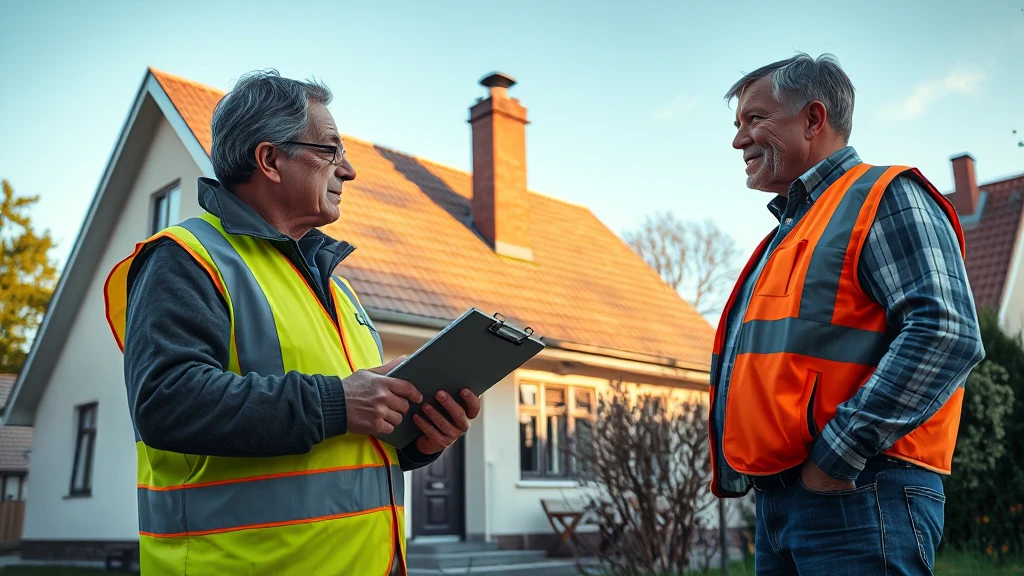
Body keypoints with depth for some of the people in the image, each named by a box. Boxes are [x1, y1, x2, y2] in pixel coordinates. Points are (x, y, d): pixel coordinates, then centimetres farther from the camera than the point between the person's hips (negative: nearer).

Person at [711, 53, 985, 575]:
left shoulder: (884, 198, -3)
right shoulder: (791, 230, 24)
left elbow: (946, 332, -18)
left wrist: (838, 453, -21)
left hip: (853, 494, -8)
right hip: (777, 502, 9)